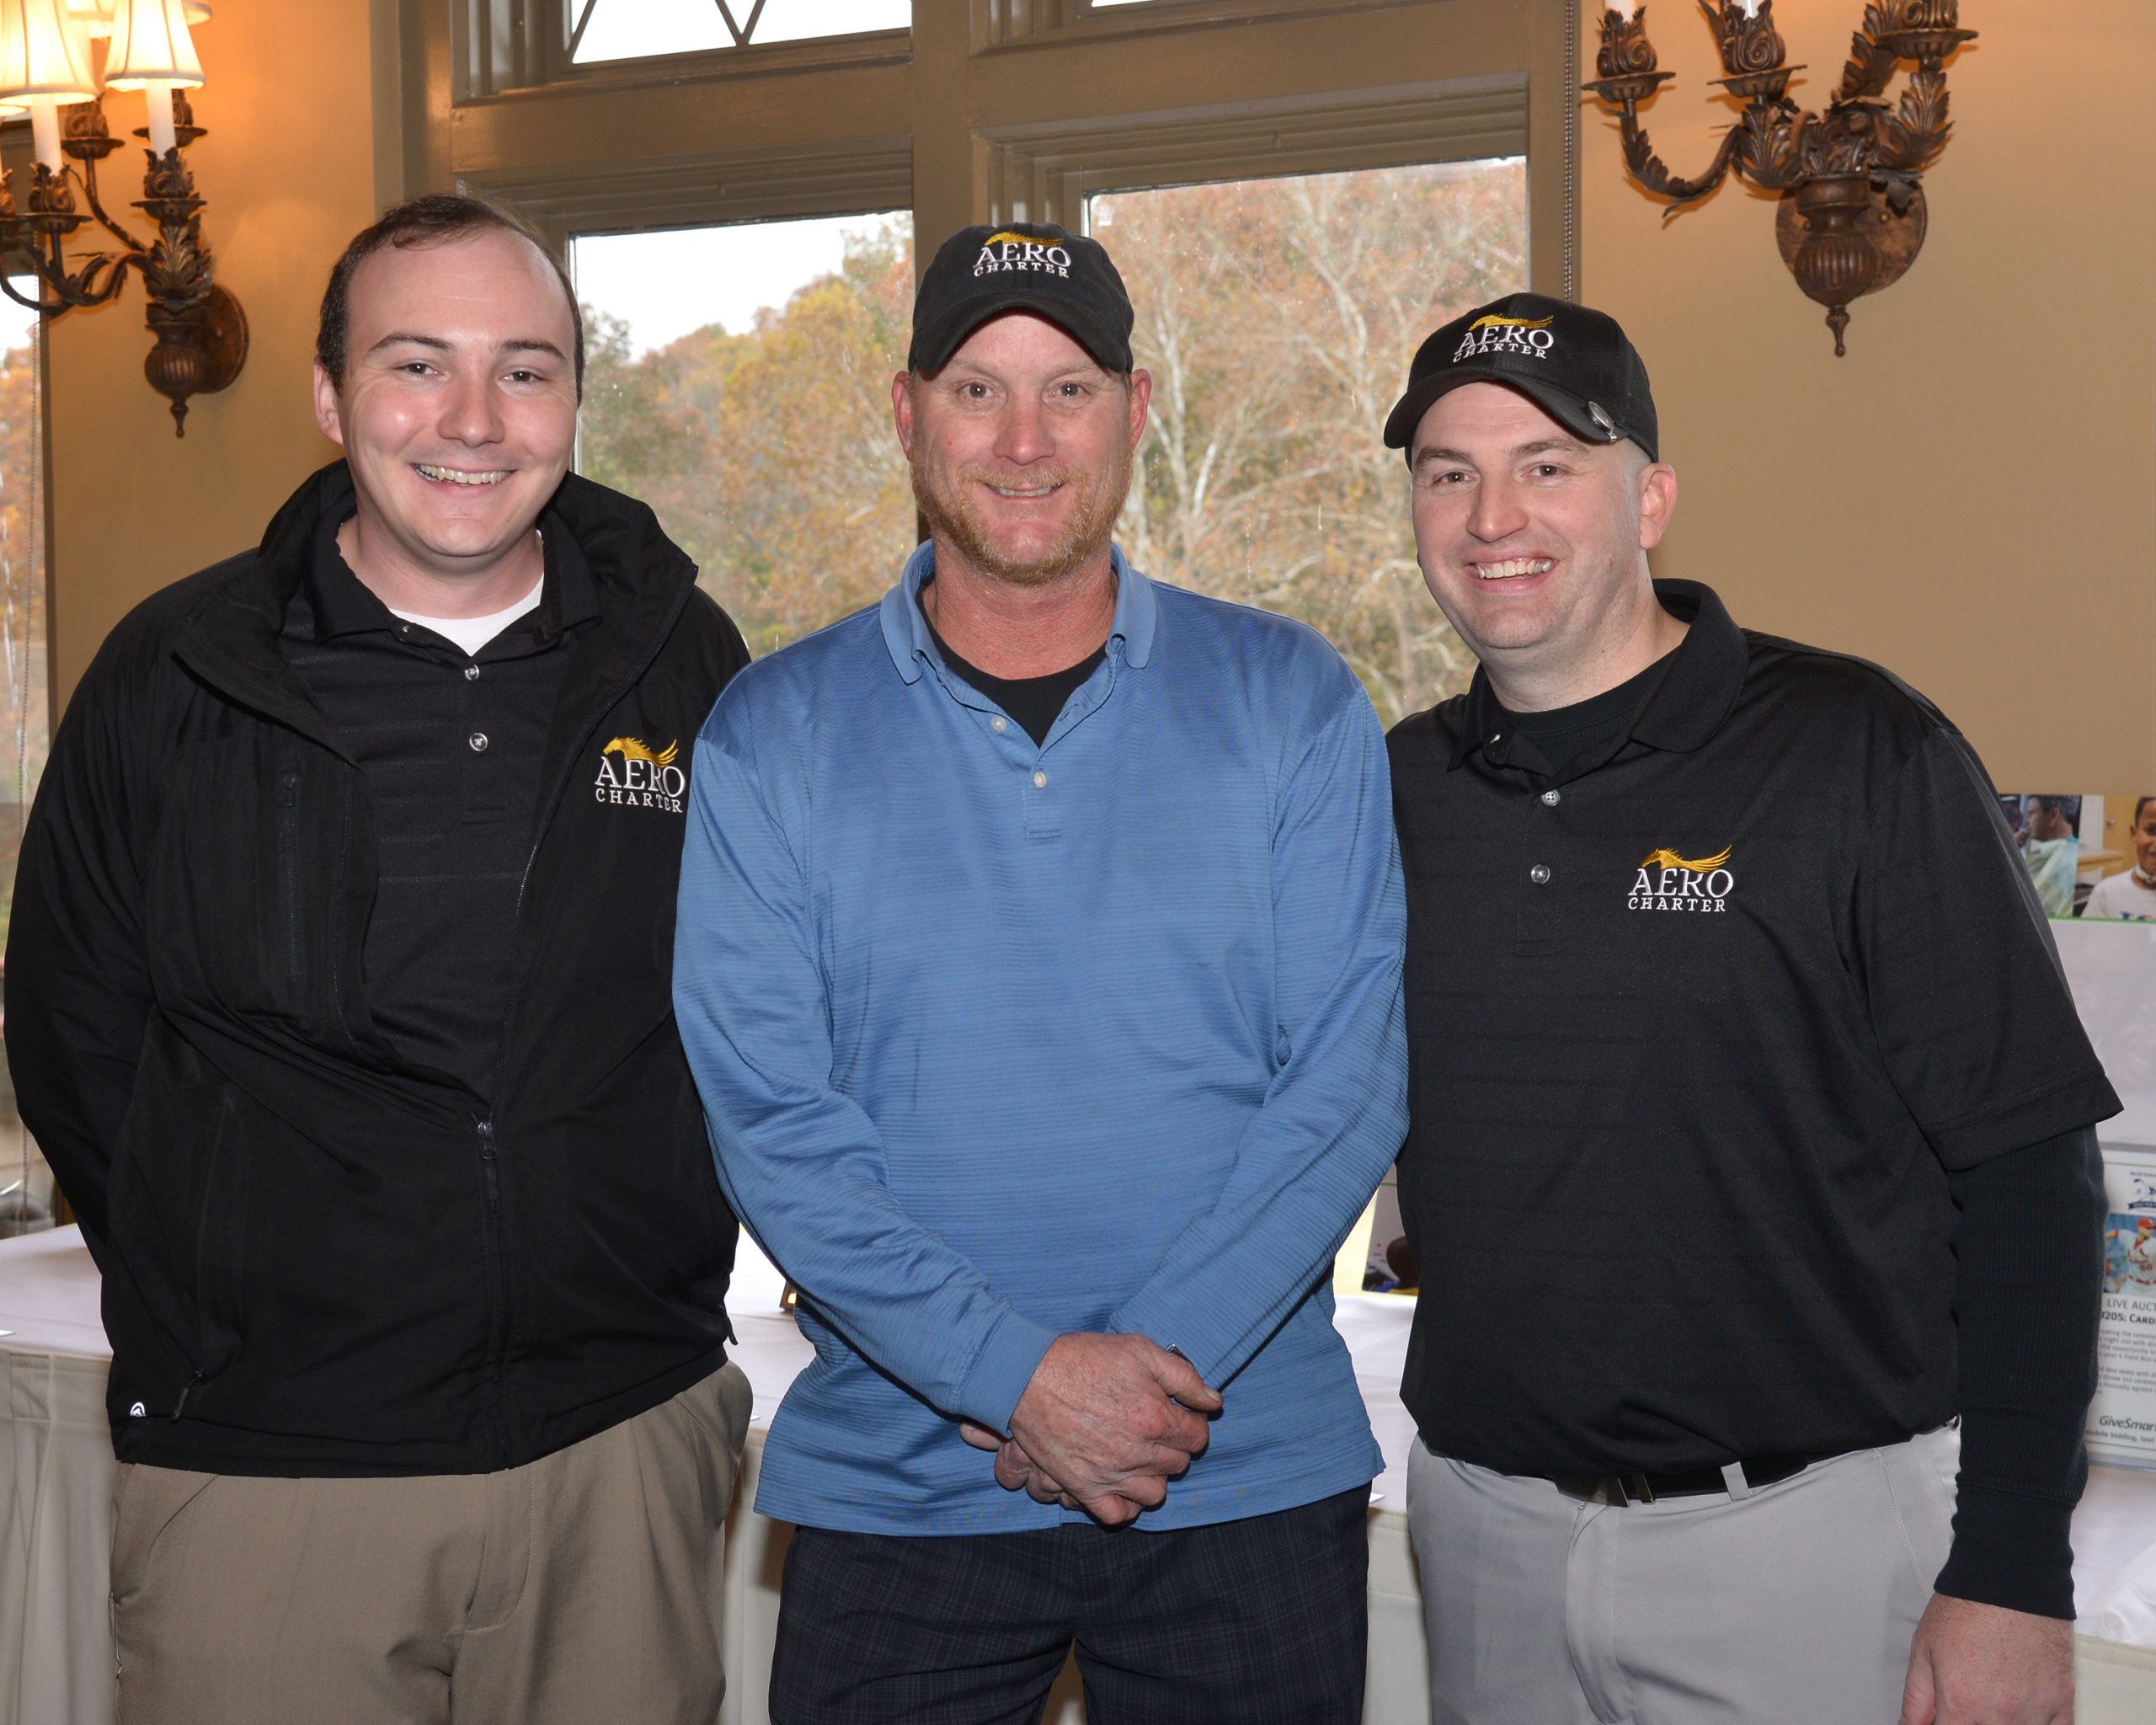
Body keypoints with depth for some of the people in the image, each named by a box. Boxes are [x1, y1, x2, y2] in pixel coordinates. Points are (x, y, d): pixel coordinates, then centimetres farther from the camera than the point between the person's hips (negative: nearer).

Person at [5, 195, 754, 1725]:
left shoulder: (682, 664, 2)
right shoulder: (175, 677, -2)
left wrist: (664, 1272, 7)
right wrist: (215, 1296, 5)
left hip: (626, 1441, 2)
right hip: (266, 1467, -1)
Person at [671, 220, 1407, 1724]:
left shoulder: (1293, 704, 0)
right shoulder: (770, 737, -1)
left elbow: (1351, 1078, -4)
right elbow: (769, 1120, -7)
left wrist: (1161, 1361, -14)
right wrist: (1019, 1372, -16)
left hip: (1250, 1479, 1)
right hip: (896, 1483, 0)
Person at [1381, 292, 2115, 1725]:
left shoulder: (1861, 758, -9)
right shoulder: (1397, 791, 5)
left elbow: (2027, 1170, -10)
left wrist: (2010, 1578, -13)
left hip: (1798, 1534, -4)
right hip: (1486, 1527, 4)